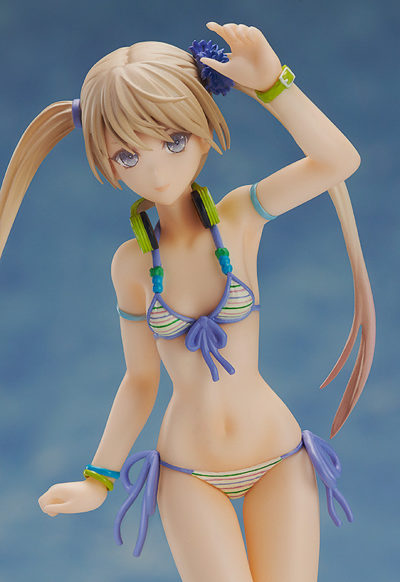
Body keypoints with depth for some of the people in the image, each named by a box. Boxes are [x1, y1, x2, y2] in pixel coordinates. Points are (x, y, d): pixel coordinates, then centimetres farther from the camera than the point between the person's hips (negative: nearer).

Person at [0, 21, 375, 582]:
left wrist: (270, 81, -29)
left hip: (277, 459, 0)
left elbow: (338, 160, -25)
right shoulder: (132, 263, -5)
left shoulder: (240, 215, -9)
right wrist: (98, 480, 6)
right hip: (190, 476, 1)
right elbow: (140, 380, 4)